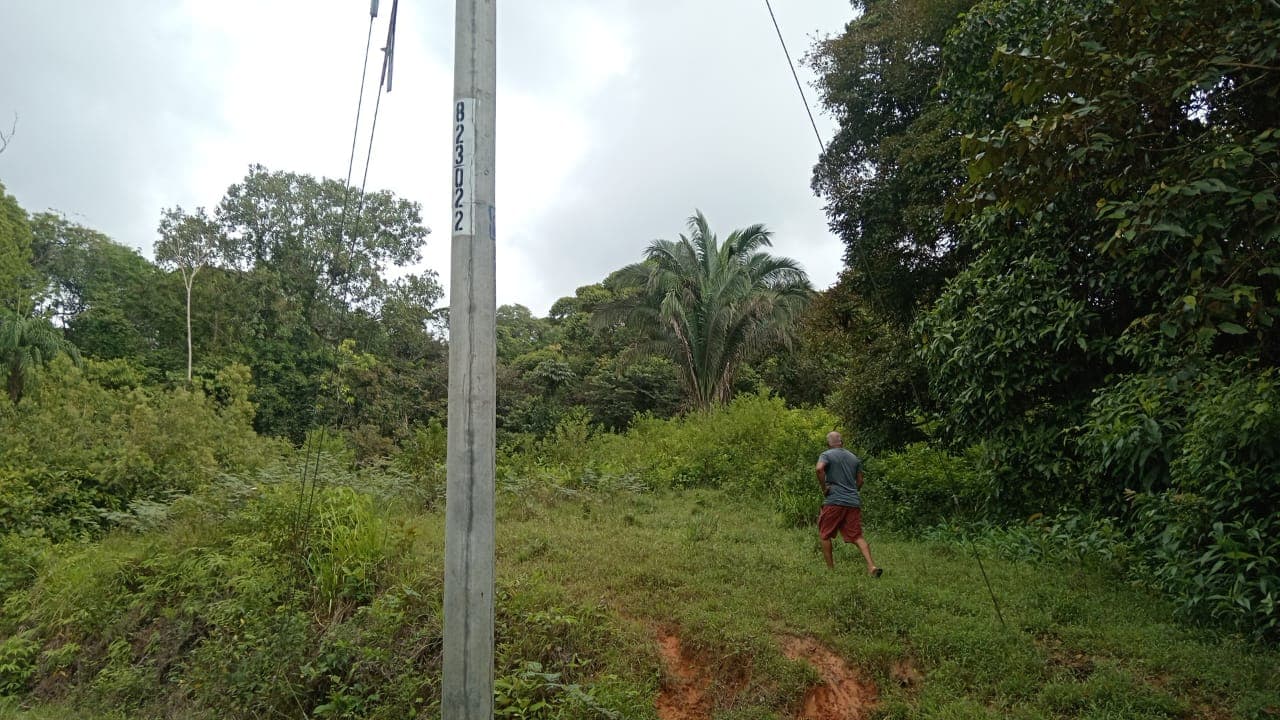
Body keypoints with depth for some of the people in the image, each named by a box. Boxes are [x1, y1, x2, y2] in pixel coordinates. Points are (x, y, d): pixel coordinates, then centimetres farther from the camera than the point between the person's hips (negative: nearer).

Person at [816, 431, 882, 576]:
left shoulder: (826, 455, 0)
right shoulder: (854, 458, 17)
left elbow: (820, 469, -21)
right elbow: (860, 481, 18)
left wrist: (824, 488, -11)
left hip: (834, 501, -5)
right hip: (854, 502, 5)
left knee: (825, 535, 9)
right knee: (857, 536, 4)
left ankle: (830, 568, 10)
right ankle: (871, 566, -12)